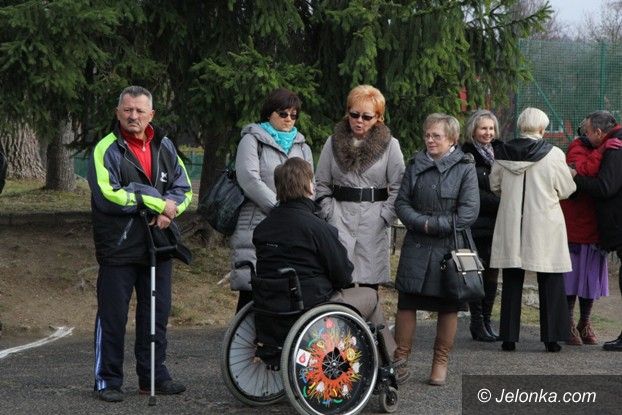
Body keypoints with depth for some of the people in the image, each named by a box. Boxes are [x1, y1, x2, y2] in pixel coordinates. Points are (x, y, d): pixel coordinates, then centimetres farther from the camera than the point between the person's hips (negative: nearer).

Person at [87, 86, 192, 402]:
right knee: (112, 316, -2)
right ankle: (108, 380, 7)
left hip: (157, 245, 5)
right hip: (118, 247, -5)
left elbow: (183, 188, 12)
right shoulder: (106, 150, -8)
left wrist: (169, 210, -11)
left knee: (157, 313, 11)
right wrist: (157, 203, -15)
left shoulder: (164, 147, 11)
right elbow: (107, 195, -19)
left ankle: (153, 375, 22)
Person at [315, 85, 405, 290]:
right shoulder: (334, 142, 9)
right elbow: (321, 183, 12)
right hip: (340, 217, 1)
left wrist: (384, 217, -7)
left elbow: (398, 187, 1)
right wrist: (329, 213, 1)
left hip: (374, 221, -1)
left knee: (370, 282, 1)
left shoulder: (389, 145, 3)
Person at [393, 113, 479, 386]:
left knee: (448, 306, 5)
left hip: (451, 246, -2)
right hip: (417, 246, 2)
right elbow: (401, 202, 5)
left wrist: (435, 225, -14)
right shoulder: (416, 165, 8)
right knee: (406, 301, -1)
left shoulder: (465, 168, -2)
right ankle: (400, 360, 5)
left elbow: (469, 212, -10)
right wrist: (421, 222, -12)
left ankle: (440, 363, 16)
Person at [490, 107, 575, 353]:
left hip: (511, 226, 3)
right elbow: (566, 190, -2)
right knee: (550, 281, 7)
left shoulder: (504, 153, -2)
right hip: (544, 227, -3)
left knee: (512, 281, 9)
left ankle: (509, 337, 10)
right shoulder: (553, 155, -11)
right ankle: (551, 337, 7)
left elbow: (494, 186, 11)